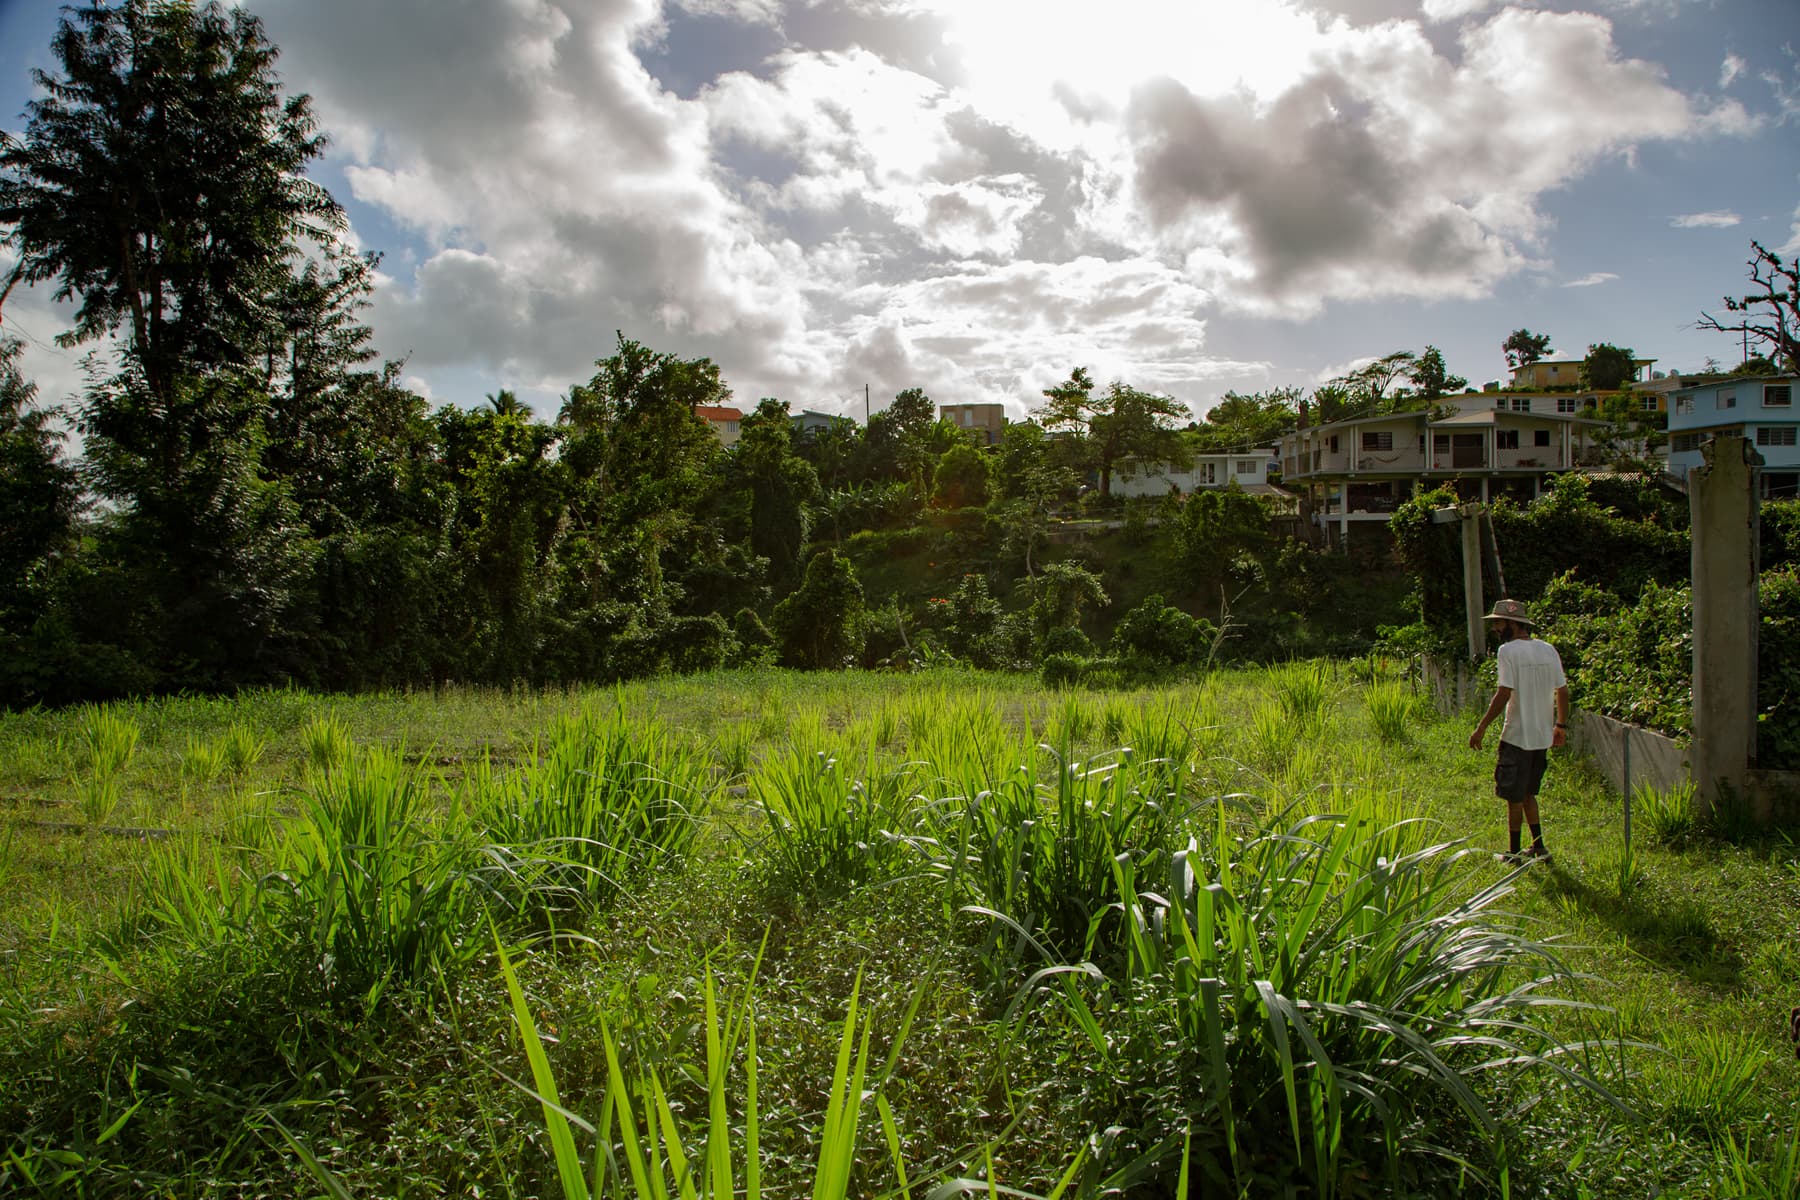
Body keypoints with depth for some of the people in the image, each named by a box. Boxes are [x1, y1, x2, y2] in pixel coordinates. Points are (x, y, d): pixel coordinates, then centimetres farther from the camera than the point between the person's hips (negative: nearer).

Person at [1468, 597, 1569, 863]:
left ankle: (1515, 853, 12)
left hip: (1517, 736, -7)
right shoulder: (1548, 650, 7)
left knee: (1514, 797, 4)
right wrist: (1561, 725, 22)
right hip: (1543, 736, 7)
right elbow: (1562, 691, 10)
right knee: (1527, 793, 21)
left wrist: (1481, 728, -15)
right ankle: (1538, 847, 21)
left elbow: (1504, 694, -19)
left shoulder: (1508, 650, -13)